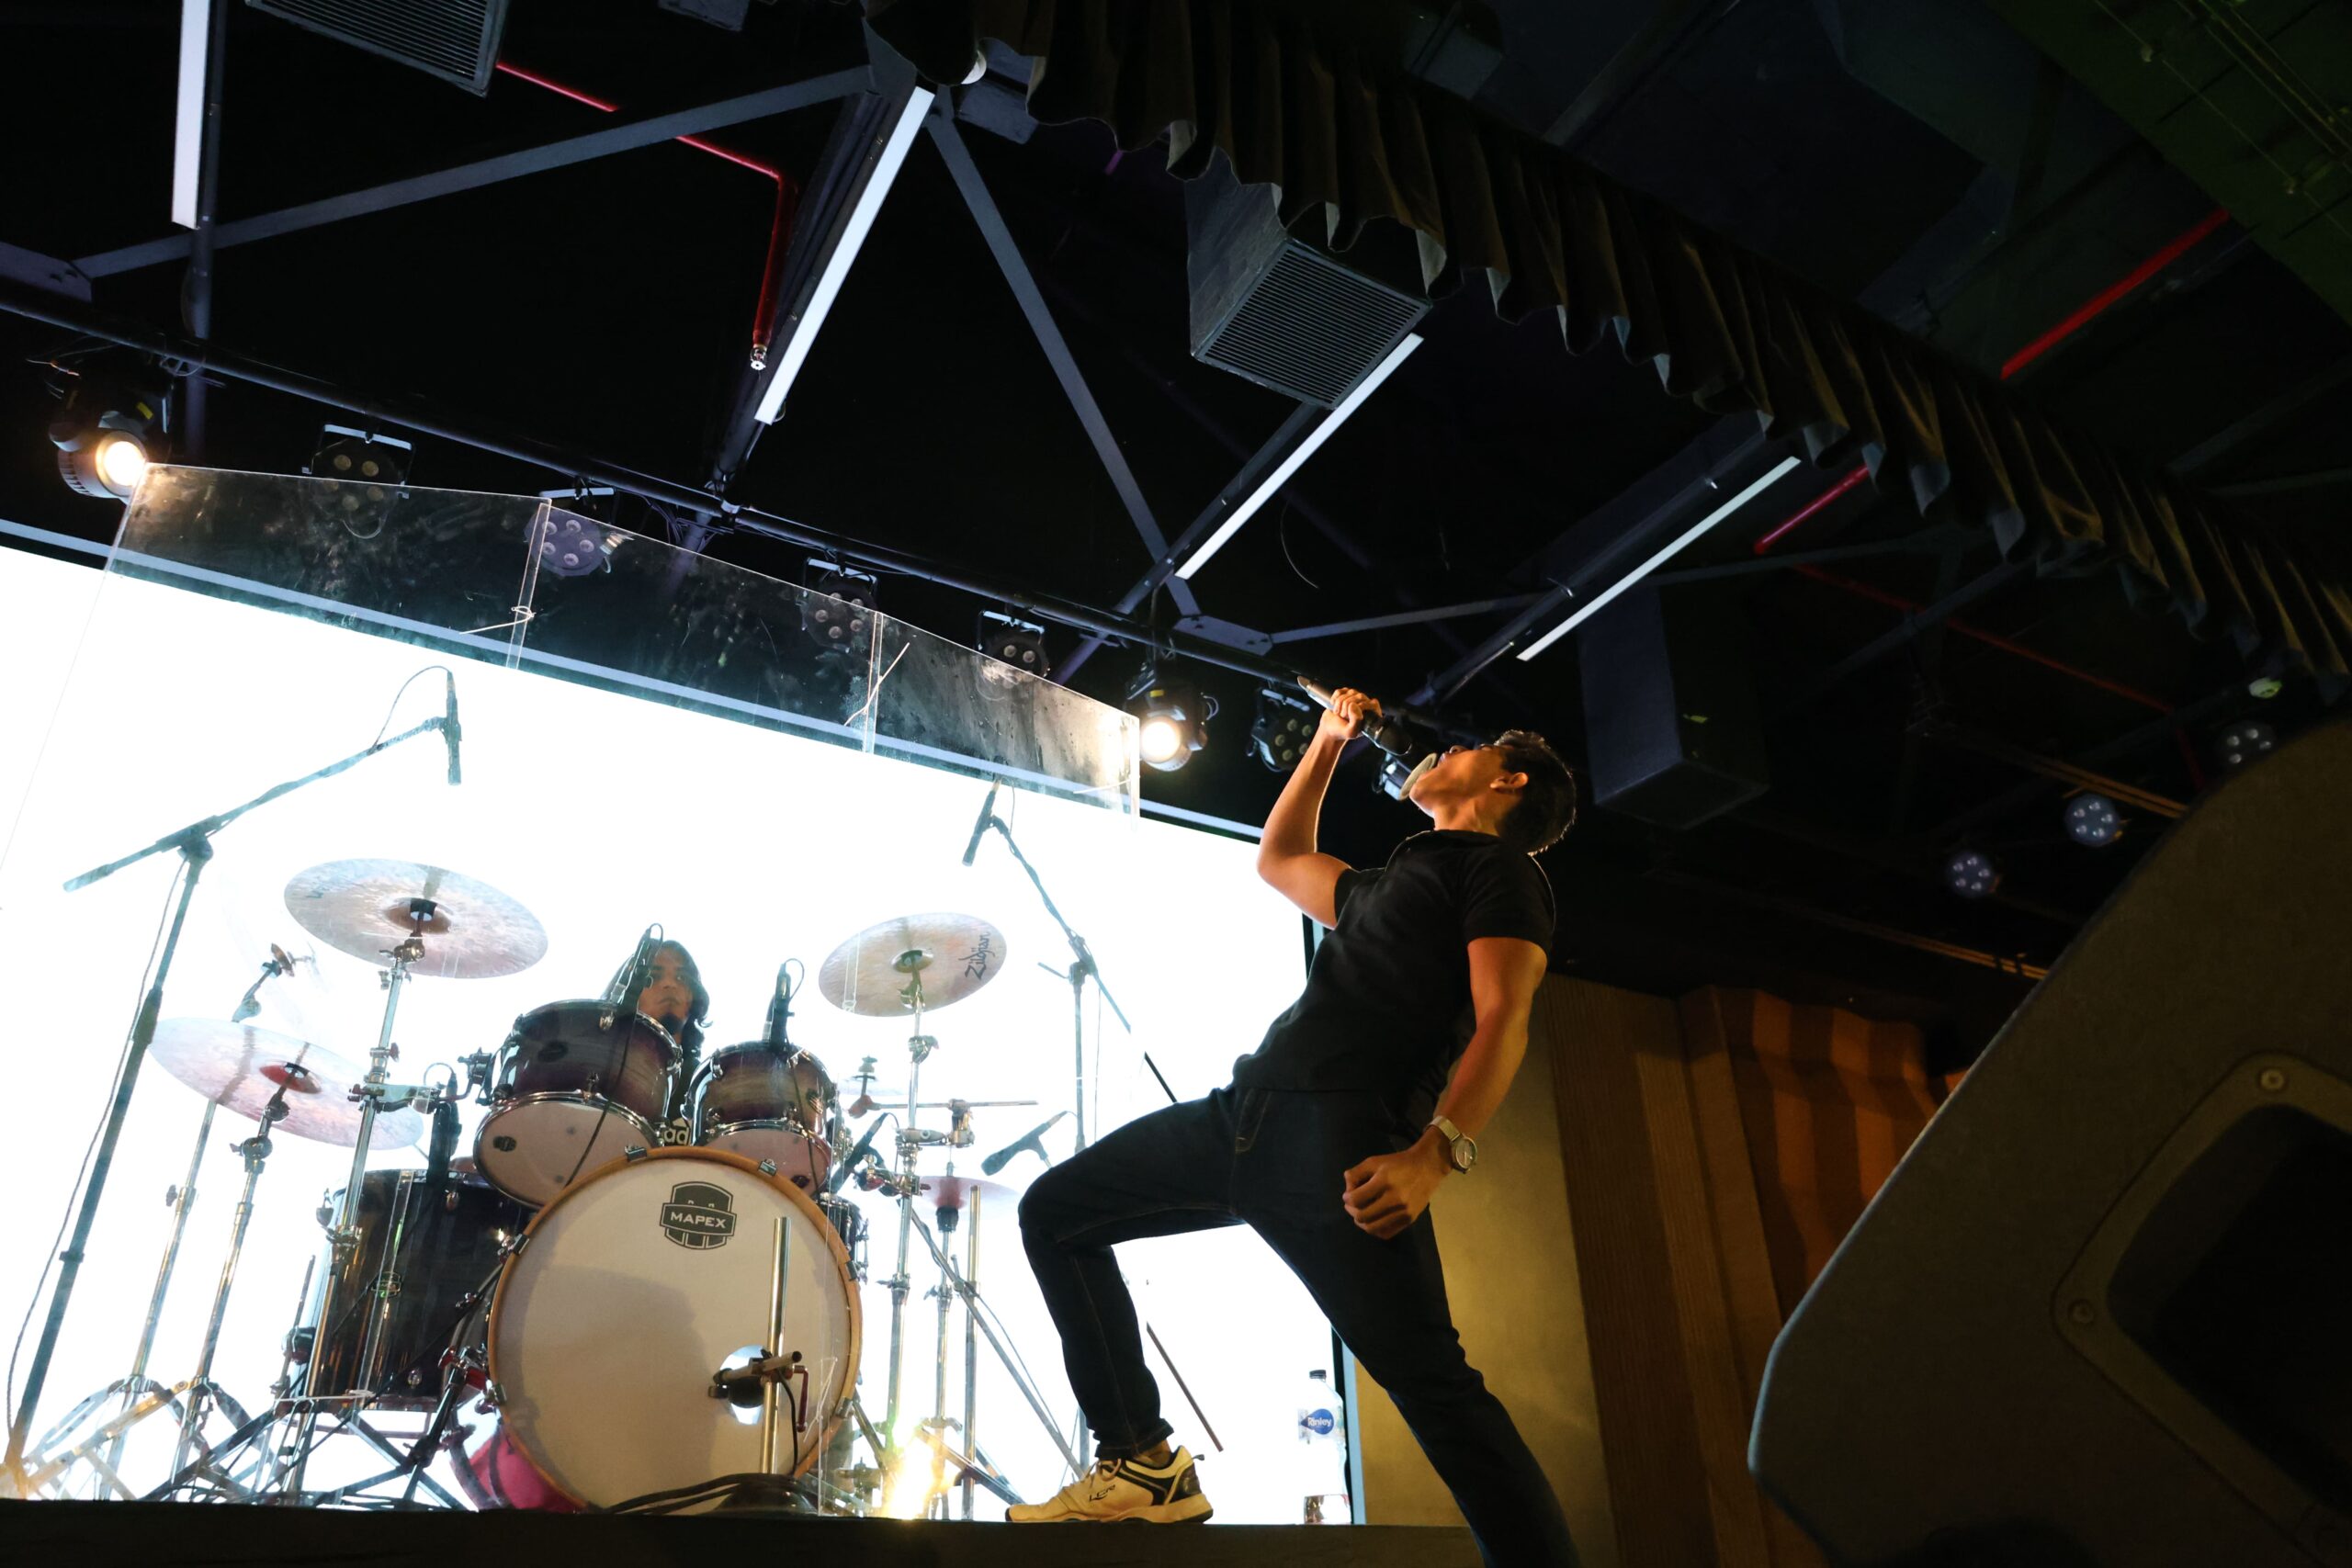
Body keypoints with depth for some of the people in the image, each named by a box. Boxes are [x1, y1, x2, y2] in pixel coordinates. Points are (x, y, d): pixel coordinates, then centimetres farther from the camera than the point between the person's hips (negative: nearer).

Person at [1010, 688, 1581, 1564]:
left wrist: (1436, 1153, -26)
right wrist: (1327, 745, 43)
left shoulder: (1501, 867, 6)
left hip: (1337, 1133, -9)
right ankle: (1143, 1464, 7)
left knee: (1434, 1385, -16)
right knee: (1054, 1211, 8)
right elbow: (1279, 861, 48)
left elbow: (1502, 1021, -10)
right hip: (1246, 1112, 9)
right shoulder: (1388, 886, 31)